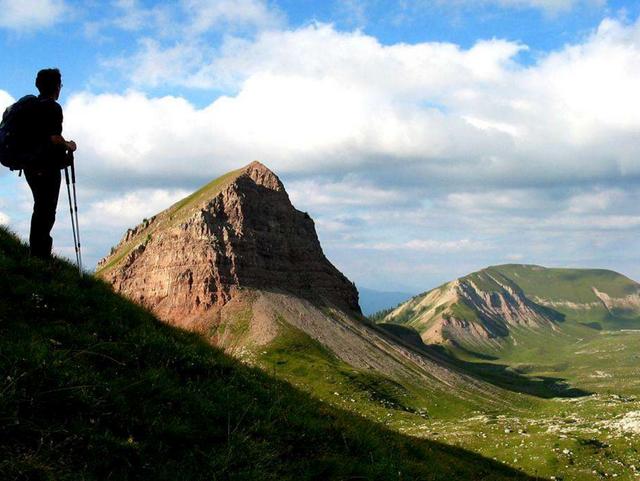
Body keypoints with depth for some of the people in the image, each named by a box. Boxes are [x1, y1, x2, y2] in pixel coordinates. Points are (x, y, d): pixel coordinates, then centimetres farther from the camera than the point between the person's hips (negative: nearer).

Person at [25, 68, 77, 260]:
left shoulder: (32, 106, 13)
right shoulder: (53, 107, -13)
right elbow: (54, 137, -22)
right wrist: (69, 146, -3)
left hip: (31, 165, 8)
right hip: (48, 167, -8)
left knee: (40, 210, 18)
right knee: (46, 212, -4)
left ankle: (36, 252, 21)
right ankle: (41, 255, -5)